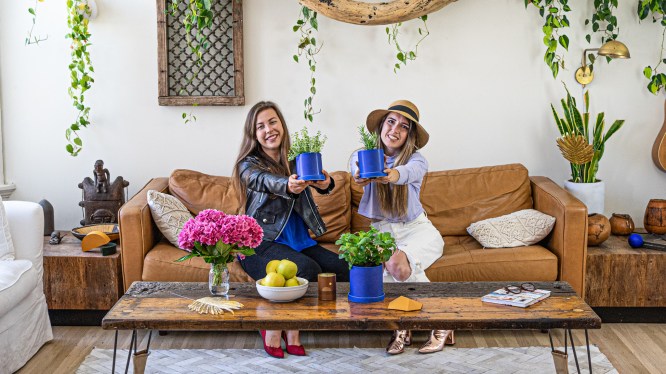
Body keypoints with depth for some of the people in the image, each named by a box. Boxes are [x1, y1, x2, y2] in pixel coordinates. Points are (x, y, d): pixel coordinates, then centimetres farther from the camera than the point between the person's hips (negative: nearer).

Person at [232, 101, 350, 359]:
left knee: (343, 269, -19)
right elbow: (267, 182, -27)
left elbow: (322, 184, -9)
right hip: (262, 243, -5)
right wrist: (289, 186, -51)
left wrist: (325, 182, -36)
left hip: (299, 240, 5)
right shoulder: (249, 165, -2)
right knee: (308, 269, -32)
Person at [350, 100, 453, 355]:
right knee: (381, 270, -31)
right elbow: (357, 166, -29)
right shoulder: (363, 155, -2)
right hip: (382, 231, 2)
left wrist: (391, 175, -60)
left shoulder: (417, 161, -7)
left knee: (397, 263, -33)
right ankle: (400, 325, -6)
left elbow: (408, 172, -34)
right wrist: (361, 172, -56)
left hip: (417, 228, -2)